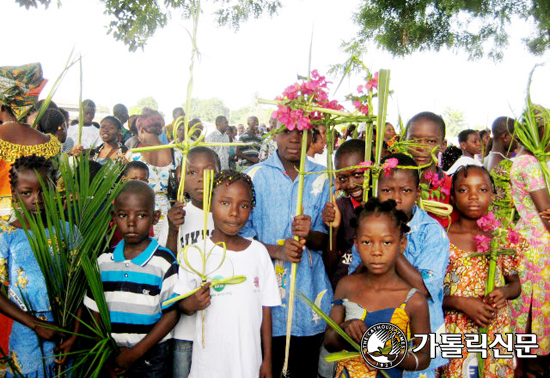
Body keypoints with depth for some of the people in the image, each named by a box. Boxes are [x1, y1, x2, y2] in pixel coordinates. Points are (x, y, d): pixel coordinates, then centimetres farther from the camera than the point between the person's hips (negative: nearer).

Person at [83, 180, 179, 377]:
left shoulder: (164, 262, -10)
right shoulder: (103, 261, 2)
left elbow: (171, 313, -10)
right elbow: (95, 311, 7)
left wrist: (135, 353, -12)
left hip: (151, 356, -3)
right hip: (113, 358, 3)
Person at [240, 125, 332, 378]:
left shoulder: (323, 178, 5)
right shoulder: (255, 176, -1)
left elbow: (326, 240, 5)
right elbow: (241, 236, -1)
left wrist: (309, 235, -18)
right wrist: (277, 251, -17)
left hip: (309, 292, 2)